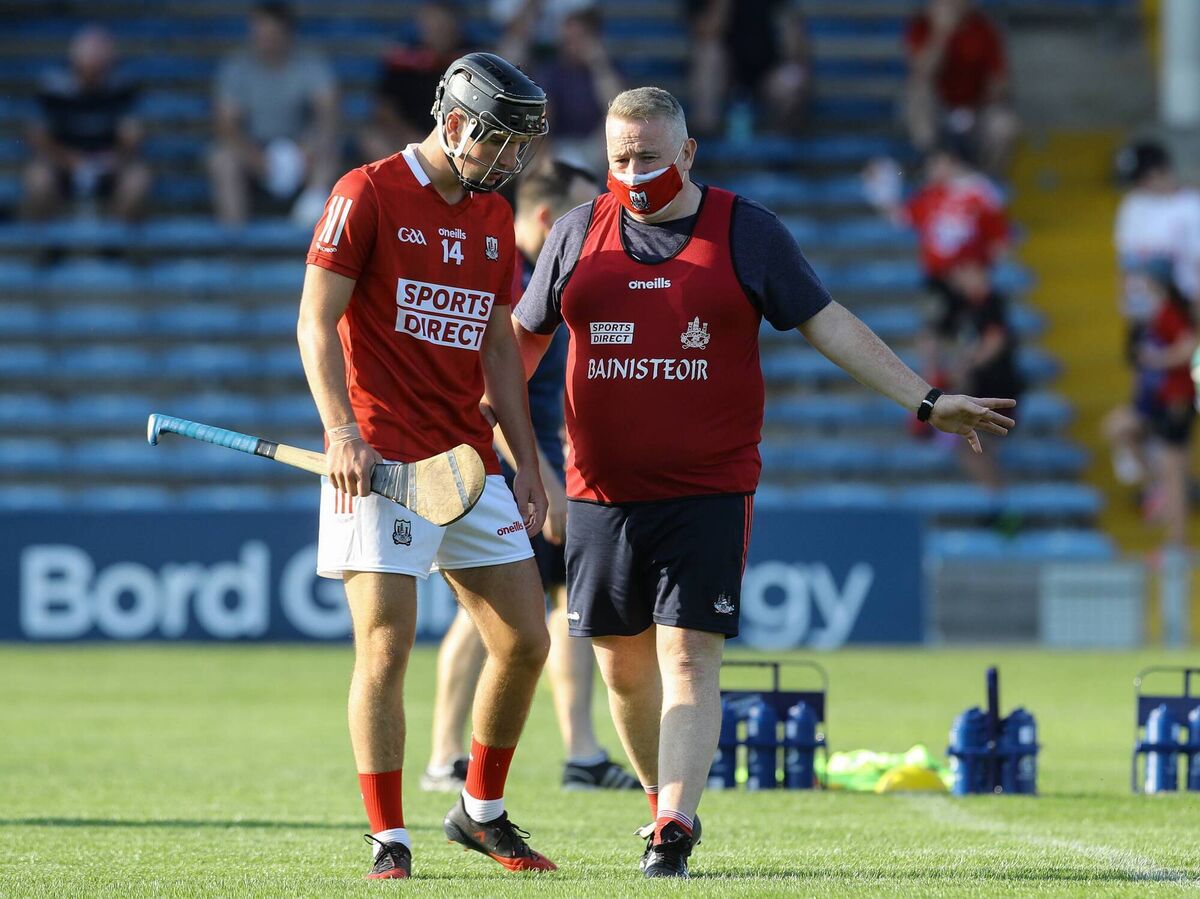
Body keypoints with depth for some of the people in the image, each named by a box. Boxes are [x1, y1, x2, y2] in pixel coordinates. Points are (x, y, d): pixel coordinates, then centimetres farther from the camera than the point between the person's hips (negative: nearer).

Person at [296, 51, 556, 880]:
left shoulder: (494, 218, 15)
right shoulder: (368, 195, -5)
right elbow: (317, 321, -9)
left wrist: (525, 462, 13)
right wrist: (343, 431, -20)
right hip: (383, 462, -7)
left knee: (525, 642, 5)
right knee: (386, 649, -10)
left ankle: (482, 814, 21)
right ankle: (389, 840, -4)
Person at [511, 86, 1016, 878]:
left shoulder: (746, 232, 2)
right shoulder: (580, 234, 8)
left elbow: (828, 324, 4)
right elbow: (523, 338, 18)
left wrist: (924, 400, 0)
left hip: (709, 492, -3)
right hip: (602, 491, 3)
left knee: (688, 659, -12)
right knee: (624, 663, 9)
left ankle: (673, 832, -18)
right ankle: (668, 802, 29)